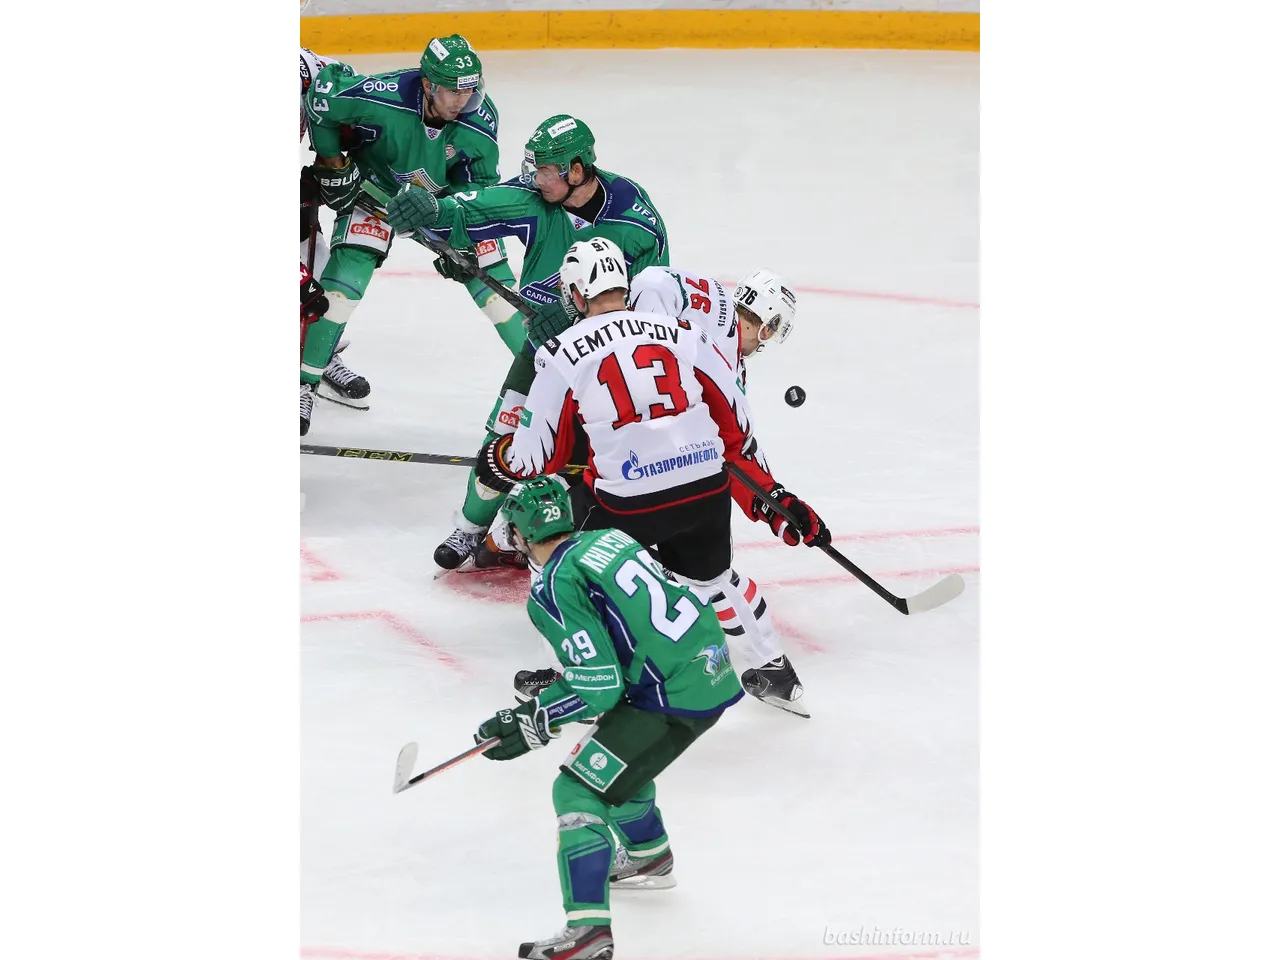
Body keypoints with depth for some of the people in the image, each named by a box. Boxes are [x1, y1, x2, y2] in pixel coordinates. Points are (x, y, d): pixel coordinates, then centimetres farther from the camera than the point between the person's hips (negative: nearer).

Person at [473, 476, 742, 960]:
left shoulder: (554, 589, -13)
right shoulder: (608, 538, 12)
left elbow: (599, 688, -15)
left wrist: (530, 724, -5)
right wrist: (556, 683, 26)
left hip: (676, 697, -9)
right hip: (712, 668, 9)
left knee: (579, 790, -5)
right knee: (617, 749, 32)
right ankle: (648, 857, 52)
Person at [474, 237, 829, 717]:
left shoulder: (563, 354, 0)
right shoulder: (682, 333, 9)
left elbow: (539, 455, 6)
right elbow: (735, 423, 12)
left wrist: (498, 460, 29)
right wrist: (772, 499, 23)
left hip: (630, 503, -4)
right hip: (708, 491, 4)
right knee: (710, 576, 30)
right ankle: (774, 672, 37)